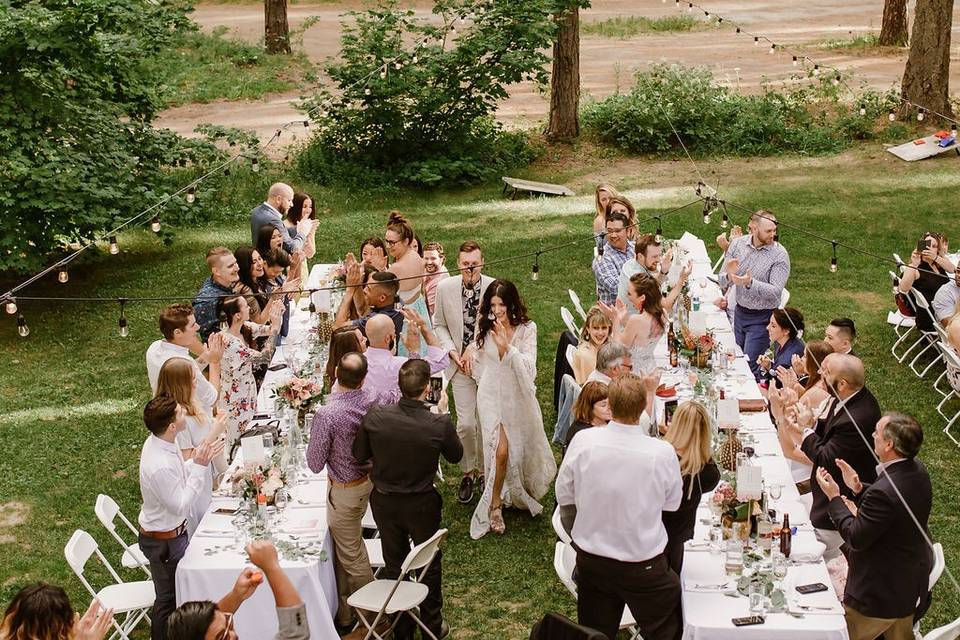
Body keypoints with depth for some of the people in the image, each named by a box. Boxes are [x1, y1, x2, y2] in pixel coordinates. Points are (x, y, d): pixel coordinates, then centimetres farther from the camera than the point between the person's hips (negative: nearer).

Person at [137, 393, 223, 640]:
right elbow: (181, 505, -27)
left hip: (171, 530, 9)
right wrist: (199, 466, -29)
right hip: (164, 540, -9)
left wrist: (199, 460, -5)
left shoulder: (160, 442, -8)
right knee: (168, 600, 12)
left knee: (172, 593, 28)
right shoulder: (160, 466, -37)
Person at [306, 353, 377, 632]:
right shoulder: (373, 402, -14)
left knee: (351, 558, 12)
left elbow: (315, 464, -18)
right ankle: (345, 607, 40)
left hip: (345, 490, -6)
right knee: (351, 544, 24)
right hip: (370, 480, 7)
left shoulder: (326, 414, -30)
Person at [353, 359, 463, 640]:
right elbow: (456, 455, -6)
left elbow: (359, 455, -6)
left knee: (394, 565, 22)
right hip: (422, 506, -2)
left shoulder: (375, 417, -22)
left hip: (384, 503, 2)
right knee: (430, 564, 23)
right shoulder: (440, 424, -27)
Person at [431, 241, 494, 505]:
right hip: (460, 365, 1)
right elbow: (439, 325, 7)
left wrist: (474, 349, -12)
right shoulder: (445, 288, -5)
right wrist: (452, 352, -5)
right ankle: (468, 472, 18)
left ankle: (485, 470, 31)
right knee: (466, 423, -5)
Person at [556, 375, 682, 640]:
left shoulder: (583, 441, -17)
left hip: (590, 559, 3)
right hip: (643, 567, -3)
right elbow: (672, 503, -4)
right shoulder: (662, 453, -24)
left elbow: (564, 496, -1)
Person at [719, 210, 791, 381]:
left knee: (750, 366, -5)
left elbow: (775, 292, -22)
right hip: (740, 312, 5)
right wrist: (729, 275, -26)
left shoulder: (780, 254, -16)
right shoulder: (738, 244, -4)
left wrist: (750, 283, -36)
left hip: (762, 318, -5)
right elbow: (723, 282, -3)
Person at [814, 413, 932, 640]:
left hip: (880, 595, -9)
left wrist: (834, 498, -17)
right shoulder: (917, 470, -6)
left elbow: (856, 538, -26)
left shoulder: (883, 492, -36)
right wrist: (859, 488, -1)